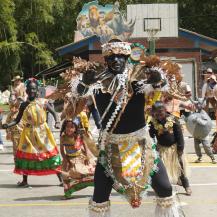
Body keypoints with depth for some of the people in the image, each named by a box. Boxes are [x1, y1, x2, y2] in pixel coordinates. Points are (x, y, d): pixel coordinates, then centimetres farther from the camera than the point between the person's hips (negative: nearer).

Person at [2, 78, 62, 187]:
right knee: (25, 155, 4)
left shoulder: (43, 102, -5)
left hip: (42, 132, -2)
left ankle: (61, 179, 7)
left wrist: (57, 122, -12)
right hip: (28, 133, 2)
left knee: (50, 153, 0)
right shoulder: (24, 105, -1)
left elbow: (53, 112, 5)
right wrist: (8, 125, -15)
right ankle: (24, 181, 17)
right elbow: (17, 120, 2)